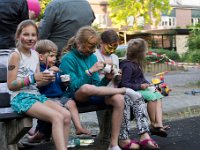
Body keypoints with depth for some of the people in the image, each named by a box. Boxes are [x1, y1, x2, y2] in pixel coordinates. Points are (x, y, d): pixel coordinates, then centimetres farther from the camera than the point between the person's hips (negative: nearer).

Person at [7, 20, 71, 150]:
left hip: (36, 95, 7)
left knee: (66, 115, -12)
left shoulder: (35, 54, 13)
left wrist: (47, 79, -7)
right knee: (57, 117, -25)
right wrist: (32, 78, -21)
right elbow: (11, 85, -11)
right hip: (21, 97, -7)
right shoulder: (15, 55, -8)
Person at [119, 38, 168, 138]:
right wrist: (140, 86, -22)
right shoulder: (127, 66, -16)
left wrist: (148, 84, 5)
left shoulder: (136, 64, 13)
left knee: (158, 94, -10)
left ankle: (159, 124, -22)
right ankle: (153, 125, -17)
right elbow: (124, 84, -21)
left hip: (140, 89, 10)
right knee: (151, 96, -29)